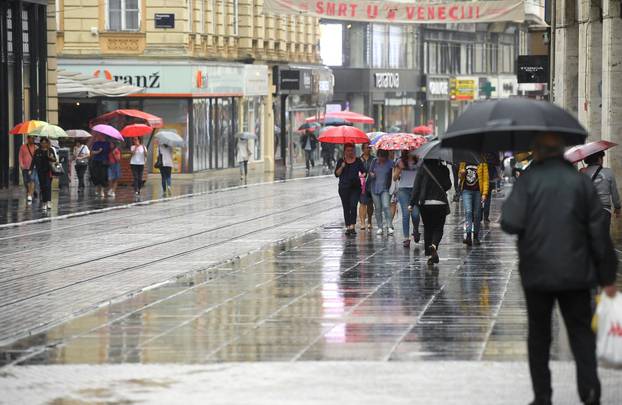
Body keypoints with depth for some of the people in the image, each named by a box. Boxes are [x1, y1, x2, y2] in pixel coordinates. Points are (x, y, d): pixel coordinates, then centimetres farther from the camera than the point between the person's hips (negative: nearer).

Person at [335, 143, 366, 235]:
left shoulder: (358, 161, 7)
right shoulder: (341, 161, 7)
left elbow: (364, 172, 7)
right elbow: (336, 174, 3)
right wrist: (342, 167, -12)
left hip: (355, 187, -1)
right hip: (344, 187, 1)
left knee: (353, 206, -15)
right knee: (346, 208, 4)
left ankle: (352, 226, -18)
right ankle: (348, 227, 9)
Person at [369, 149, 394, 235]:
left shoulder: (390, 163, -4)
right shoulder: (375, 162, 6)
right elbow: (370, 171, 17)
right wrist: (371, 174, -7)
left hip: (385, 188, -4)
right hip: (375, 188, 4)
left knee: (386, 206, -17)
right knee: (377, 208, 7)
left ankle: (389, 227, -19)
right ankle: (380, 227, 15)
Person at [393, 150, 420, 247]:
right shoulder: (400, 162, 4)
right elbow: (394, 178, 2)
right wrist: (399, 168, -9)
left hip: (415, 189, 0)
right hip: (403, 189, 0)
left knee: (415, 214, -10)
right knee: (406, 214, -8)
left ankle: (416, 230, 21)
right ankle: (406, 238, -5)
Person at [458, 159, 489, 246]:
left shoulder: (482, 163, 1)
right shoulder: (463, 163, 10)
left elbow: (485, 179, -1)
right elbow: (460, 176, 21)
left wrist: (484, 193, -9)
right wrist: (461, 174, -4)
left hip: (477, 192, -1)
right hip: (466, 191, 1)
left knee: (477, 215, 5)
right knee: (468, 212, -14)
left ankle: (476, 237, 17)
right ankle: (468, 236, -22)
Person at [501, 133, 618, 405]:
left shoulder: (528, 181, -6)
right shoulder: (581, 182, 2)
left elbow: (510, 224, -15)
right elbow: (599, 232, 2)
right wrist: (607, 276, 8)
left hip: (537, 273, -1)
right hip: (576, 272, 1)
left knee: (539, 334, 11)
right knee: (581, 330, 7)